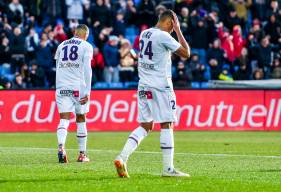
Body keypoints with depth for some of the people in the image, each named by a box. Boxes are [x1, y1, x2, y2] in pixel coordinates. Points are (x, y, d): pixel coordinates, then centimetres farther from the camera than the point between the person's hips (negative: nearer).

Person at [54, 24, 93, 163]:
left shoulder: (62, 46, 16)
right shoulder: (86, 46, 3)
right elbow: (87, 69, -6)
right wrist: (87, 91, -8)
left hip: (61, 87, 2)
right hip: (78, 87, -2)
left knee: (64, 119, -4)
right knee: (81, 119, 10)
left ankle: (61, 147, -29)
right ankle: (82, 154, 14)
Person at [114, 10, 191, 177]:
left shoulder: (144, 34, 12)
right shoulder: (164, 36, -12)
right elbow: (186, 53, -6)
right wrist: (178, 30, 1)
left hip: (144, 86, 7)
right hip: (160, 86, -7)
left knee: (145, 126, 10)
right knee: (167, 125, -1)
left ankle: (122, 157, -6)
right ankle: (168, 168, -1)